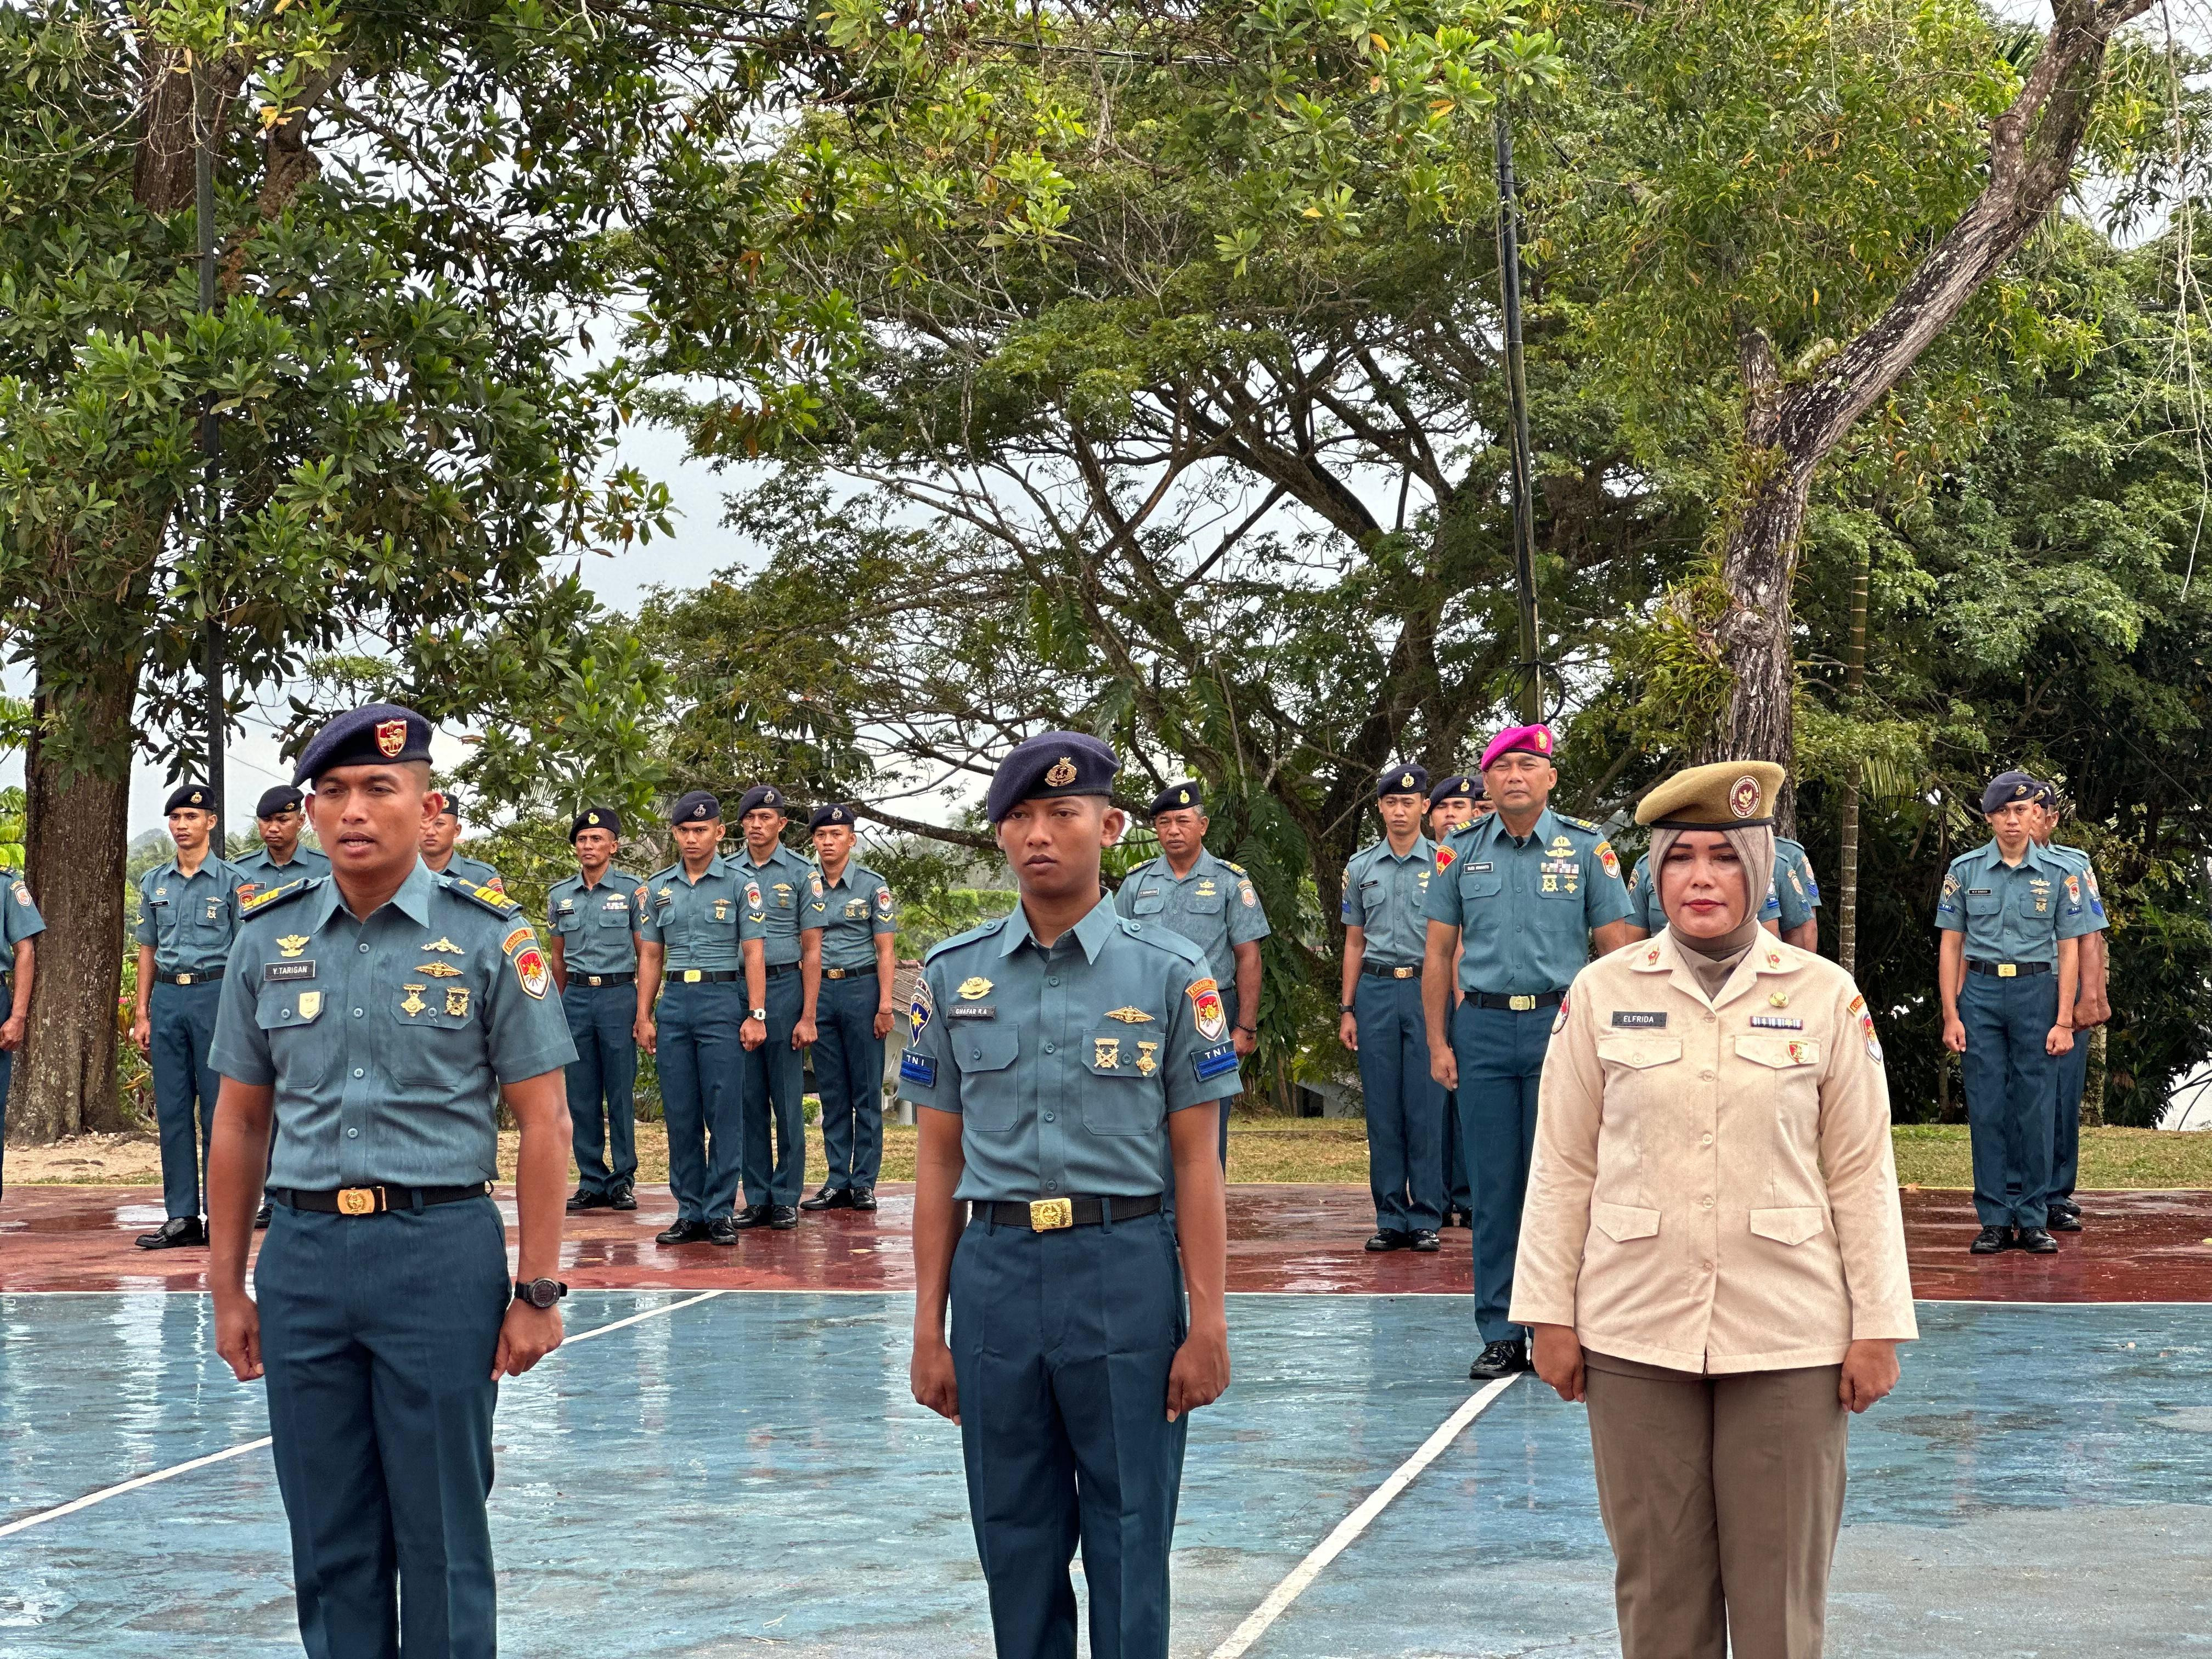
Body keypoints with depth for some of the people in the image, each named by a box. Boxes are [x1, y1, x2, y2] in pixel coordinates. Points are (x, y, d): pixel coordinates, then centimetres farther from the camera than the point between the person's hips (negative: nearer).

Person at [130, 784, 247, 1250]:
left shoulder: (232, 882, 0)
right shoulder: (154, 883, 12)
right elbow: (148, 950, 16)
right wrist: (142, 1013, 9)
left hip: (215, 993, -4)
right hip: (167, 997, 4)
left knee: (218, 1110, -2)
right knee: (172, 1110, 4)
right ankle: (181, 1217, 9)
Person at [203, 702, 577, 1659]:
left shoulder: (487, 937, -3)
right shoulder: (268, 939, 8)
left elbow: (544, 1123, -3)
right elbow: (240, 1124, 13)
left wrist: (537, 1293, -7)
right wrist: (227, 1290, 11)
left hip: (442, 1250, -3)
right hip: (302, 1252, 3)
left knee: (443, 1537, 4)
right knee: (329, 1538, 11)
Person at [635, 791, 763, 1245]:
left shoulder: (739, 883, 1)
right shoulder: (659, 888, 12)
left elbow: (753, 952, -2)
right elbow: (650, 957, 15)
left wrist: (756, 1014, -9)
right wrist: (643, 1016, 8)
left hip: (722, 1001, -4)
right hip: (674, 1002, 4)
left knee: (723, 1113, -4)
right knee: (679, 1114, 5)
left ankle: (720, 1212, 1)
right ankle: (689, 1213, 11)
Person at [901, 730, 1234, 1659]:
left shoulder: (1169, 973, -1)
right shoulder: (953, 977, 6)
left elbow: (1196, 1161, -1)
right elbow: (940, 1161, 9)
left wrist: (1207, 1323, -6)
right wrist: (929, 1328, 7)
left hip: (1126, 1274, -2)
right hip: (996, 1271, 3)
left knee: (1130, 1539, 4)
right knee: (1016, 1544, 11)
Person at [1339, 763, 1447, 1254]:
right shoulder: (1361, 867, 12)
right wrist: (1347, 1009, 10)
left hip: (1426, 988, -3)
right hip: (1375, 991, 3)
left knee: (1426, 1109, -3)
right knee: (1383, 1111, 4)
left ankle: (1426, 1219, 2)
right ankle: (1390, 1218, 10)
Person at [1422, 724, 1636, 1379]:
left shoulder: (1587, 848, 2)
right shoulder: (1463, 852, 8)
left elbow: (1617, 949, 3)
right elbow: (1439, 952, 11)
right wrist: (1438, 1042, 4)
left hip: (1561, 1025, -2)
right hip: (1482, 1029, 2)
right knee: (1494, 1187, 4)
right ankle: (1500, 1334, 11)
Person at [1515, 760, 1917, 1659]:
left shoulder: (1826, 997, 1)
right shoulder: (1602, 993, 1)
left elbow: (1862, 1173, 2)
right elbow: (1562, 1167, 4)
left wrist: (1878, 1326, -1)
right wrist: (1550, 1315, 1)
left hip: (1787, 1339, 0)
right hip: (1636, 1334, 1)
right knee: (1657, 1582, 8)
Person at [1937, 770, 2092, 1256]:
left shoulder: (2059, 874, 3)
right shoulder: (1965, 870, 4)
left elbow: (2070, 950, 3)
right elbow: (1951, 946, 5)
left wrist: (2064, 1021, -4)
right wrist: (1951, 1015, -1)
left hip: (2036, 993, 0)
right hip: (1980, 994, 0)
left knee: (2036, 1109, 0)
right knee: (1987, 1108, 1)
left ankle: (2034, 1220, 7)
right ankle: (1995, 1220, 6)